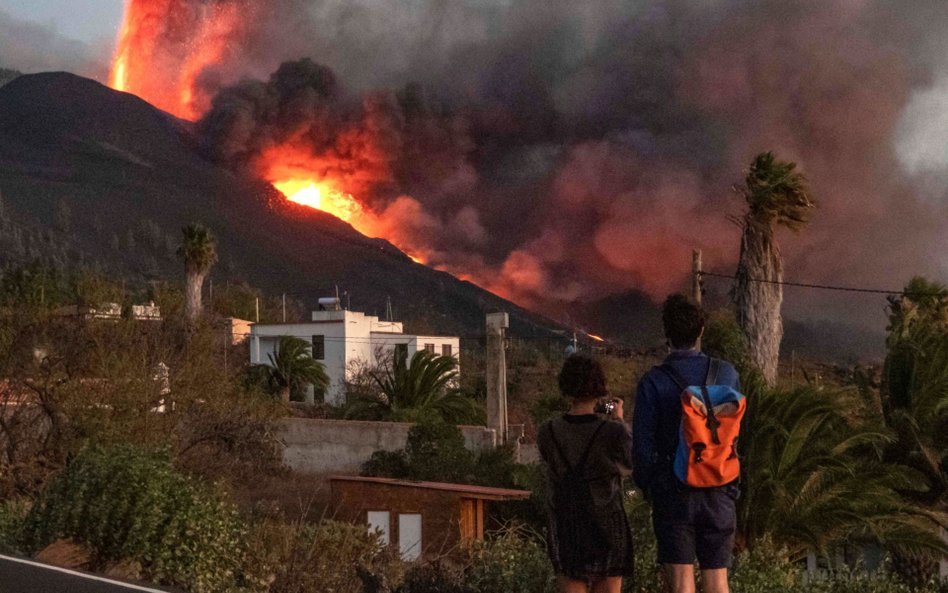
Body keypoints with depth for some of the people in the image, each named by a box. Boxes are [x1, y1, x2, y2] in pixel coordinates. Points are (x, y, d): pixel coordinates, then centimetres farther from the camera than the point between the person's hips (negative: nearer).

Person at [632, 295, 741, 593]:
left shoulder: (653, 381, -9)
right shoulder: (727, 373, 1)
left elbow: (642, 445, -7)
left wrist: (646, 486, 8)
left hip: (673, 493, -3)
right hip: (719, 492, 3)